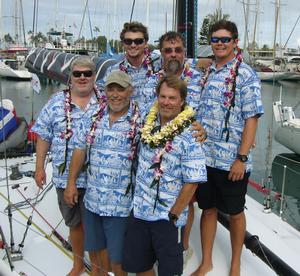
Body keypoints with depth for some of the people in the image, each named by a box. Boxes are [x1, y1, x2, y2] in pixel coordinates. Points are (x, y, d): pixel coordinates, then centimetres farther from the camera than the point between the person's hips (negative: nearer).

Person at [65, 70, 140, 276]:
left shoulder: (140, 120, -9)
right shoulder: (93, 117, 3)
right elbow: (80, 150, 7)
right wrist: (71, 183, 6)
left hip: (121, 202, -4)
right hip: (92, 198, 5)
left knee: (117, 256, 8)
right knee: (93, 246, 23)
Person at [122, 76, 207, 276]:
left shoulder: (189, 136, -15)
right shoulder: (148, 126, 2)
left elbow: (192, 182, -16)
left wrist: (173, 215, -13)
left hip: (168, 218, -5)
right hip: (139, 212, 5)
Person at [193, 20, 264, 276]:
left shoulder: (246, 76, -8)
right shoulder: (206, 73, 8)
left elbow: (251, 119, -11)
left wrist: (241, 159, -16)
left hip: (231, 161, -4)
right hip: (204, 157, 5)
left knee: (235, 213, 12)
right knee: (208, 209, 15)